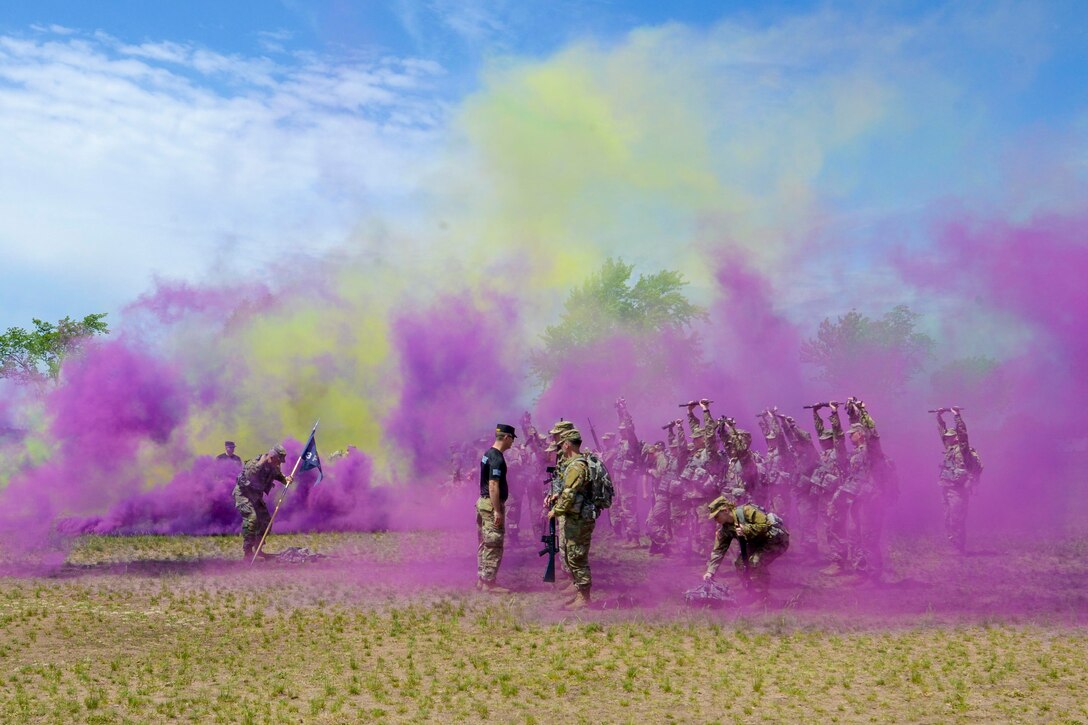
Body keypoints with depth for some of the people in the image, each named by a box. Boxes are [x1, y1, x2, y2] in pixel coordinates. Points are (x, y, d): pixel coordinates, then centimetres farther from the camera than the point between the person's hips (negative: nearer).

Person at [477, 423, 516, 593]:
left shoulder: (487, 454, 12)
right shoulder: (497, 459, -18)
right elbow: (493, 486, -23)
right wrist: (498, 511, -23)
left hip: (483, 502, 10)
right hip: (492, 504, -10)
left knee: (484, 544, 15)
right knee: (494, 546, -4)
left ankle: (481, 579, 22)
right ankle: (489, 583, 0)